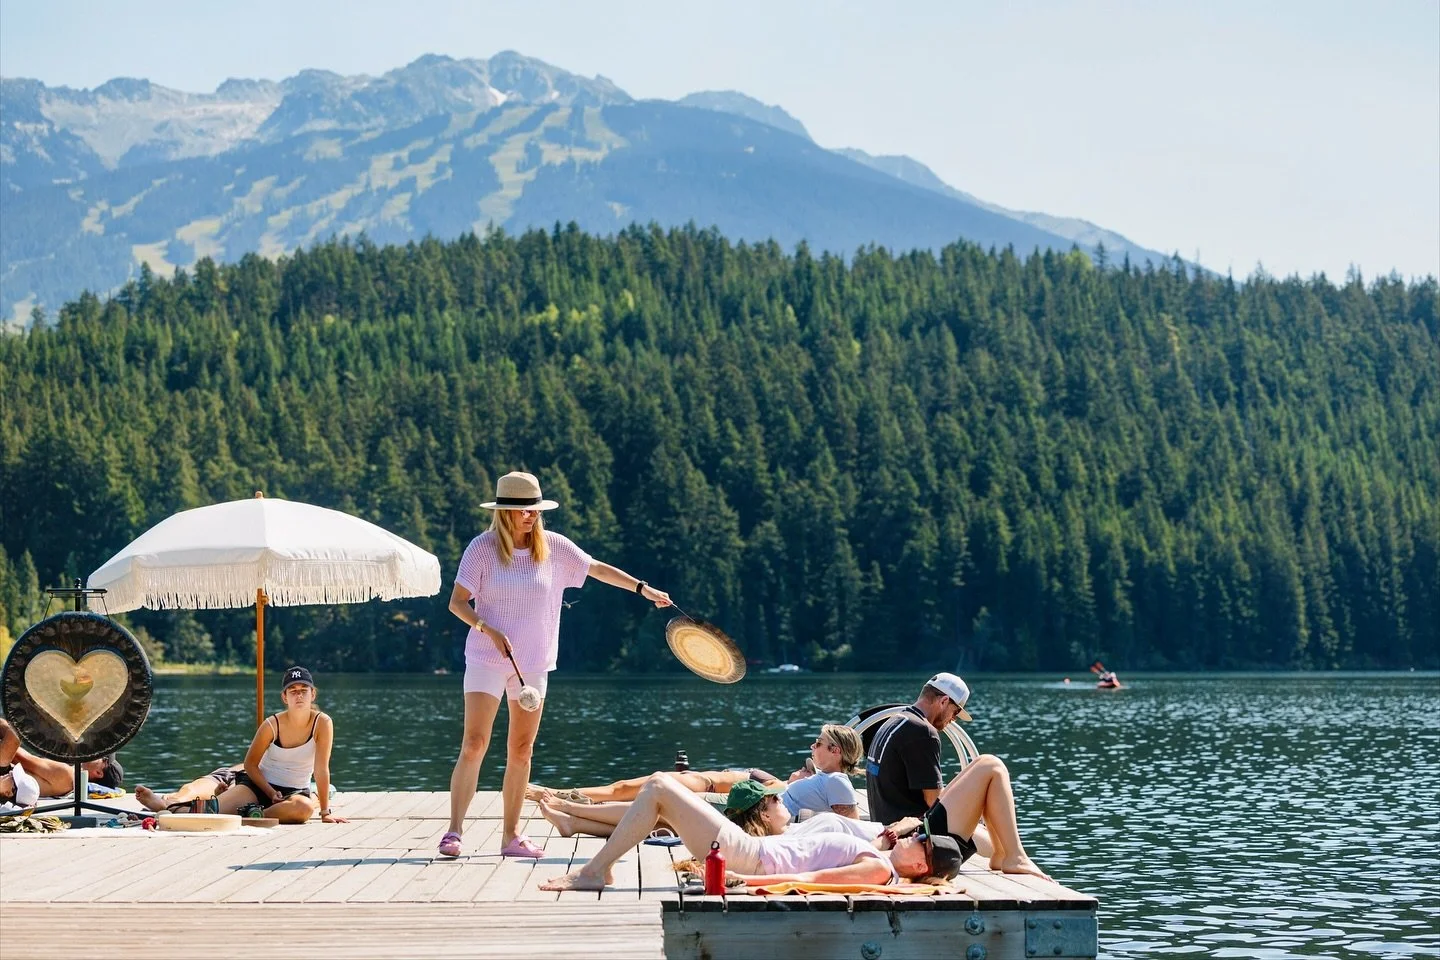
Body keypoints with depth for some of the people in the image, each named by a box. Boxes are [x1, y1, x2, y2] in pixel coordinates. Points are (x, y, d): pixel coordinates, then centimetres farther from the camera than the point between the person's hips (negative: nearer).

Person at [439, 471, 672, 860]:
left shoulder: (553, 546, 3)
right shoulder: (482, 548, -7)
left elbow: (597, 568, 14)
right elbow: (457, 602, -6)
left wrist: (642, 588, 10)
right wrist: (488, 629, -20)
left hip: (533, 663, 4)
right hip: (487, 660, -4)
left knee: (522, 750, 5)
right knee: (474, 744, -13)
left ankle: (511, 834, 12)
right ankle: (454, 830, -12)